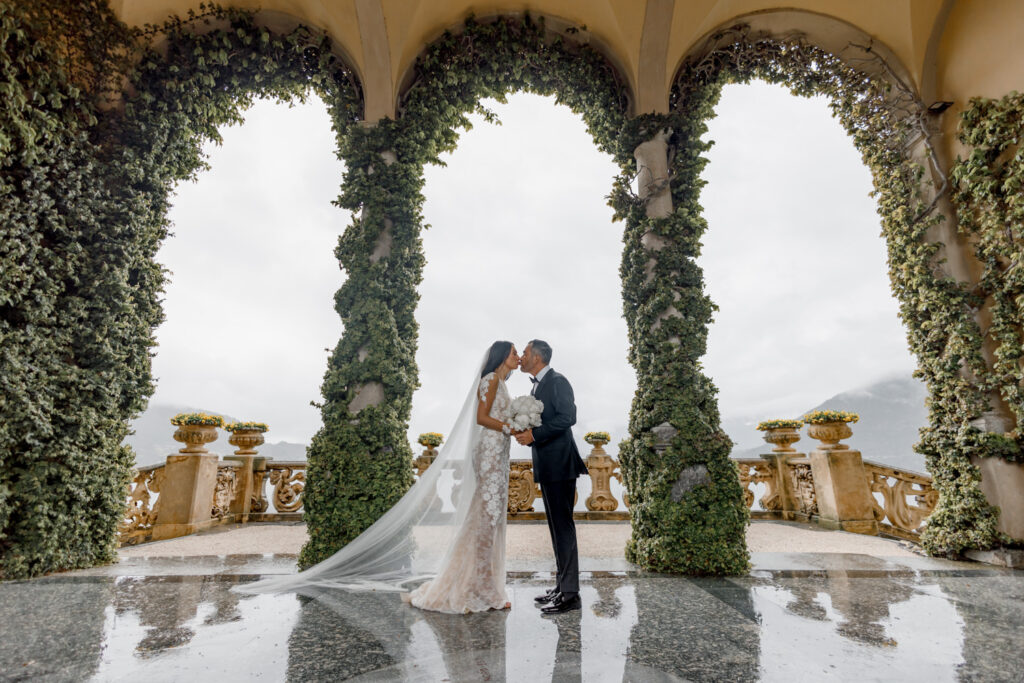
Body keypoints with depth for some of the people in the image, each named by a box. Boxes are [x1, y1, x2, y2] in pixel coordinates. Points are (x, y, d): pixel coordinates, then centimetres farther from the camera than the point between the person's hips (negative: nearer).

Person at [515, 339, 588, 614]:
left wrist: (534, 434, -20)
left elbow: (567, 417, -21)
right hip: (546, 467, 10)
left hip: (559, 464, -10)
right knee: (556, 527, 15)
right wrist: (524, 431, 3)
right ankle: (562, 587, 25)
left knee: (563, 526, -4)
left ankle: (570, 593, 5)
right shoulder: (538, 386, 18)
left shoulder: (557, 381, -10)